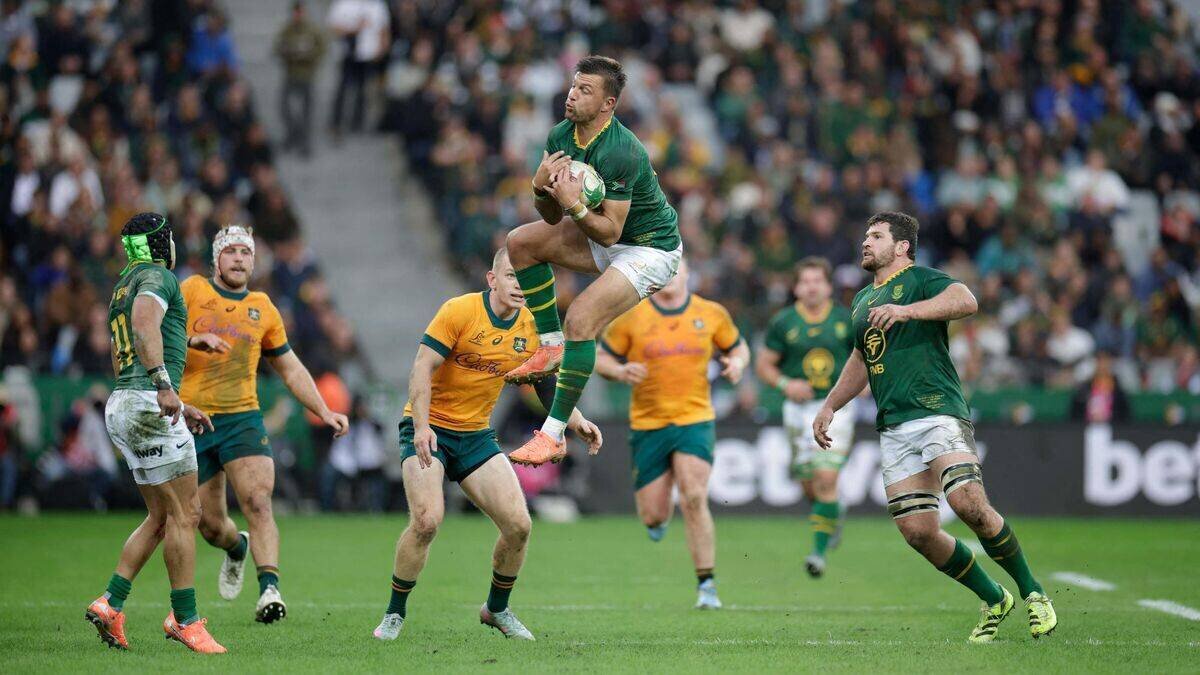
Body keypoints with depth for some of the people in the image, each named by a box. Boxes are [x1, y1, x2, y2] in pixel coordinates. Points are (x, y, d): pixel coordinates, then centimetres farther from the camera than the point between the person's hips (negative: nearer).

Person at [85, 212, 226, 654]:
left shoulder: (122, 289, 25)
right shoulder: (156, 276, -5)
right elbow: (146, 322, -26)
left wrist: (179, 407, 30)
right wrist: (165, 387, -34)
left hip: (122, 403, 10)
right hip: (148, 406, -10)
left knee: (161, 517, 13)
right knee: (184, 513, -5)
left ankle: (110, 604, 4)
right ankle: (186, 621, -4)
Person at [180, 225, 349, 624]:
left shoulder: (262, 309, 13)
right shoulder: (192, 291, 3)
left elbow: (291, 369, 21)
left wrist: (324, 412, 11)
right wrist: (193, 340, -26)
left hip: (242, 418, 1)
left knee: (259, 502, -21)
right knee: (210, 524, 4)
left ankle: (269, 589, -28)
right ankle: (236, 548, 38)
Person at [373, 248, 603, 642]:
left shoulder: (532, 328, 0)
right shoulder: (460, 311, -15)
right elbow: (422, 369, -18)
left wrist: (578, 424, -5)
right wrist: (422, 427, -29)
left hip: (476, 435, 5)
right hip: (428, 431, -5)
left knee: (518, 526, -7)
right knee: (427, 520, -24)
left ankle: (497, 609, 20)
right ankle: (394, 614, -4)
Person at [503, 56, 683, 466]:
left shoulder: (620, 153, -29)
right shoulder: (561, 137, -5)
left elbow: (609, 232, -27)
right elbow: (552, 216, -2)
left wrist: (575, 206, -40)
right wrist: (542, 187, -21)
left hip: (651, 249, -9)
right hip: (606, 239, 9)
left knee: (581, 320, -26)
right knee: (522, 241, 6)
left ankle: (553, 435, -21)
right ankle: (552, 347, 9)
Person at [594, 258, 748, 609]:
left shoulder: (712, 314, 2)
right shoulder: (631, 317, -2)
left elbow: (738, 346, 17)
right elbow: (601, 357, 6)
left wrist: (738, 362, -6)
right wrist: (621, 371, -16)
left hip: (695, 419, -1)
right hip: (648, 423, 1)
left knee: (694, 499, -18)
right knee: (652, 515, 2)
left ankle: (707, 584, -10)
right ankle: (659, 517, 42)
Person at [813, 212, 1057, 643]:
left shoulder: (923, 281, -1)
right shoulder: (863, 300, 24)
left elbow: (966, 301, -23)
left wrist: (907, 310, -33)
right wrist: (829, 406, 30)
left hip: (938, 413, -7)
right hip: (892, 428, 7)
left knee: (969, 505, -24)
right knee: (918, 532, -4)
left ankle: (1032, 594, -7)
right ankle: (993, 601, 14)